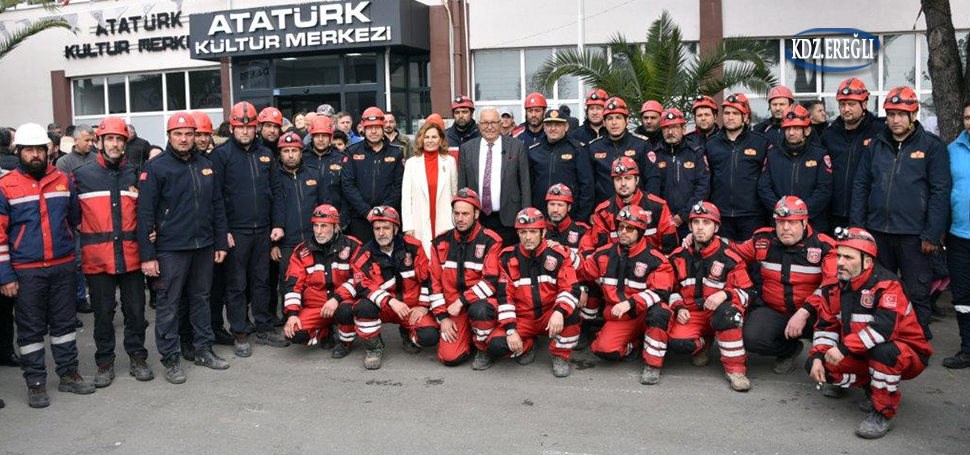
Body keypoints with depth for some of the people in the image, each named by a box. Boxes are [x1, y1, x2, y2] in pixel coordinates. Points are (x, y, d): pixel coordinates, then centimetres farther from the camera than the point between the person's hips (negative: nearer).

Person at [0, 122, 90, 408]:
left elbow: (76, 218, 16)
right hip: (26, 271, -3)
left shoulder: (63, 180, 5)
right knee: (31, 328, 6)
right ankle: (35, 383, 17)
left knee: (65, 322, 11)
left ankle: (69, 374, 23)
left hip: (63, 266, 3)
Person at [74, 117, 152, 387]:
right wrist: (78, 236, 2)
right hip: (97, 258, -1)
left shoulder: (136, 174, 7)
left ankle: (137, 358, 22)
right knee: (103, 313, 8)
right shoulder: (82, 175, 1)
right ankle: (105, 362, 21)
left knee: (136, 311, 8)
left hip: (131, 256, 1)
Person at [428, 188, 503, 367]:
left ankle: (483, 349, -7)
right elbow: (435, 282, 6)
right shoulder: (441, 242, 5)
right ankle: (467, 336, 21)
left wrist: (461, 301, -20)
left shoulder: (490, 241, -7)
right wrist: (442, 317, -1)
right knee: (450, 357, -15)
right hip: (453, 307, 3)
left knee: (478, 310, -39)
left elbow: (491, 281, -14)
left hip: (482, 301, -3)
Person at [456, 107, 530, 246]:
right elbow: (461, 186, 10)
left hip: (508, 219, -1)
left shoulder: (517, 146, 2)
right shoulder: (467, 149, 7)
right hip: (476, 220, 2)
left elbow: (525, 184, 3)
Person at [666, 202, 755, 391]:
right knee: (677, 341, -28)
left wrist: (724, 294, -25)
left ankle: (735, 368, -23)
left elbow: (747, 292, -5)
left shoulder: (729, 257, -7)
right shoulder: (678, 257, 4)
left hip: (719, 313, -2)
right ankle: (702, 344, 11)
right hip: (691, 313, 2)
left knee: (727, 313, -39)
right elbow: (671, 288, 15)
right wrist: (678, 308, -4)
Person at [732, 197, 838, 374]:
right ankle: (790, 349, 12)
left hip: (811, 314, -3)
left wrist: (804, 313, -29)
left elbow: (832, 283, -20)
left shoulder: (824, 246, -9)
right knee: (752, 338, -25)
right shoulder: (763, 240, 2)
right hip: (772, 311, 3)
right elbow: (734, 252, 17)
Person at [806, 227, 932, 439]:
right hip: (863, 356, 7)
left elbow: (884, 327, -38)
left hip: (907, 353, -7)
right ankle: (872, 385, 11)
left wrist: (844, 347, -38)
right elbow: (826, 324, 5)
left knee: (882, 350, -41)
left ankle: (883, 413, -21)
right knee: (816, 365, -8)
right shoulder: (837, 285, -1)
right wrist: (817, 357, -9)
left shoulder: (887, 284, -23)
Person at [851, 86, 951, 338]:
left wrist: (932, 234, -12)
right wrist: (857, 226, 4)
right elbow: (861, 186, 11)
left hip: (913, 234, -4)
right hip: (877, 231, 4)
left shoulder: (931, 145, -2)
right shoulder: (876, 145, 10)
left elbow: (940, 192, -7)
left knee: (916, 294, 3)